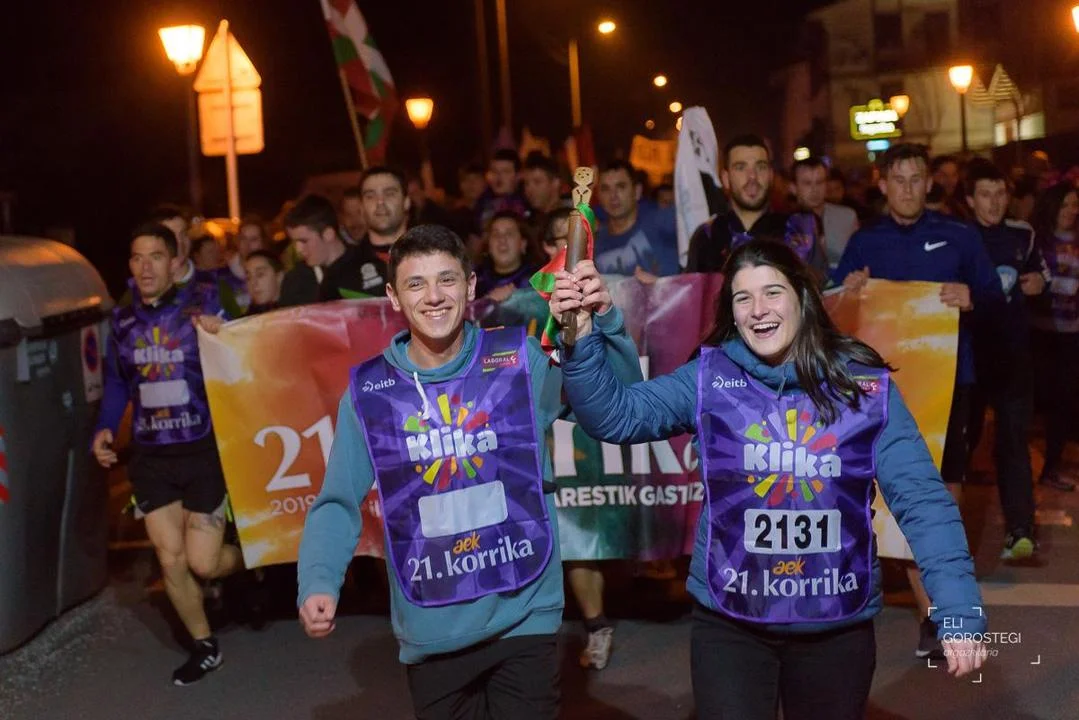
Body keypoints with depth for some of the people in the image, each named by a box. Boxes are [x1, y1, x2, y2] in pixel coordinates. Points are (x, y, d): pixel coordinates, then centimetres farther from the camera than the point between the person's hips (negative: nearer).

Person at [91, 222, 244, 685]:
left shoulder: (203, 305, -8)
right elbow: (117, 382, 16)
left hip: (205, 450, -4)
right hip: (150, 456, 4)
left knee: (203, 562, -4)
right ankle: (204, 646, 25)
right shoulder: (121, 319, 5)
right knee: (170, 559, 4)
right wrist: (105, 429, 3)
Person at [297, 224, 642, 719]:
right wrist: (318, 584, -16)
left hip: (525, 619, -1)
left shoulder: (520, 360, -4)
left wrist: (605, 321, -22)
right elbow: (339, 503, 1)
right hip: (431, 635, 1)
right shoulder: (368, 389, -2)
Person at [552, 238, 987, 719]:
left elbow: (921, 499, -8)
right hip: (729, 623, -1)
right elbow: (615, 415, -10)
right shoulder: (709, 379, -3)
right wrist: (580, 342, -26)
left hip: (839, 626, 1)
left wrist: (959, 610, -16)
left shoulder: (866, 386, -5)